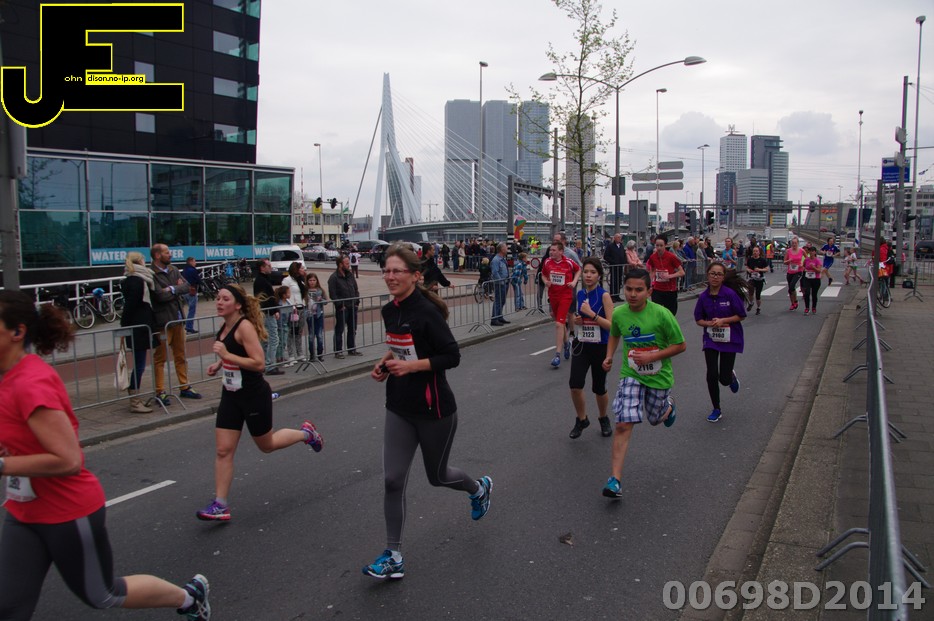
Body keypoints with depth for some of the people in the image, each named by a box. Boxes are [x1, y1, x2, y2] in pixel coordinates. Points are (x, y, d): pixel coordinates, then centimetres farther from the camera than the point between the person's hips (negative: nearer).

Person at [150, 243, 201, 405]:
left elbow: (186, 287, 2)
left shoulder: (173, 270, 11)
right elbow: (160, 296, -21)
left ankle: (185, 387, 24)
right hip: (162, 321, -7)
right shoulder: (151, 274, -13)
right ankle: (160, 392, 7)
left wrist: (172, 289, -14)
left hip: (177, 319, 7)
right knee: (160, 358, 0)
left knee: (181, 356, 15)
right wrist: (177, 289, -6)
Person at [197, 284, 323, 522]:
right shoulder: (225, 327, 4)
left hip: (254, 395, -7)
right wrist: (218, 364, 6)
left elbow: (259, 363, -26)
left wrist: (227, 355, -29)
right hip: (231, 395, 7)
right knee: (223, 451, 2)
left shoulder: (245, 327, -20)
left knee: (266, 445, 13)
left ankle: (305, 433, 37)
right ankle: (220, 505, 8)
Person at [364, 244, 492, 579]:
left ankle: (480, 488, 48)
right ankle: (393, 557, 12)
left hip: (434, 409, -6)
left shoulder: (426, 311, -19)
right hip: (399, 408, 6)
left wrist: (410, 366, -25)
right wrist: (386, 362, 2)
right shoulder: (389, 310, 4)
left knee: (437, 475, 14)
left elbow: (452, 356, -19)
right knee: (392, 480, 0)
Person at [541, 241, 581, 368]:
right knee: (560, 322, 19)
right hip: (553, 295, 4)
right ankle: (566, 343, 46)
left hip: (566, 295, -4)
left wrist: (574, 281, -3)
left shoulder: (569, 262, -10)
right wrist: (546, 281, -7)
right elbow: (543, 274, 14)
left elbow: (578, 270, 10)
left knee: (559, 324, -14)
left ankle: (557, 355, -11)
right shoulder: (547, 262, -2)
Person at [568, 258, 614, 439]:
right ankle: (581, 420, 11)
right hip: (582, 345, 4)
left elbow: (612, 326, -18)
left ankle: (603, 419, 38)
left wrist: (591, 313, -25)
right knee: (575, 385, -12)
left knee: (599, 387, 10)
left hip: (600, 348, -4)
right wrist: (576, 320, -2)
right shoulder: (580, 294, 4)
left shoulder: (604, 296, -13)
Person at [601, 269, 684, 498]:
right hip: (631, 374, 1)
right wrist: (609, 356, -2)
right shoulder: (619, 314, -8)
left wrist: (651, 357, -22)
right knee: (623, 424, -13)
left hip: (659, 376, -1)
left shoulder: (661, 314, -20)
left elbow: (680, 345, -11)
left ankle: (668, 404, 58)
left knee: (656, 419, 20)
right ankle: (615, 479, -11)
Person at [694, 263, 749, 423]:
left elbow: (741, 315, -7)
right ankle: (716, 410, 15)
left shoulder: (730, 294, -14)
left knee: (724, 378, -1)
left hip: (730, 339, -2)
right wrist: (710, 323, -16)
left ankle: (732, 376, 40)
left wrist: (723, 320, -19)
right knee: (712, 375, -4)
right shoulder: (703, 297, -5)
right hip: (711, 339, 2)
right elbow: (698, 319, 4)